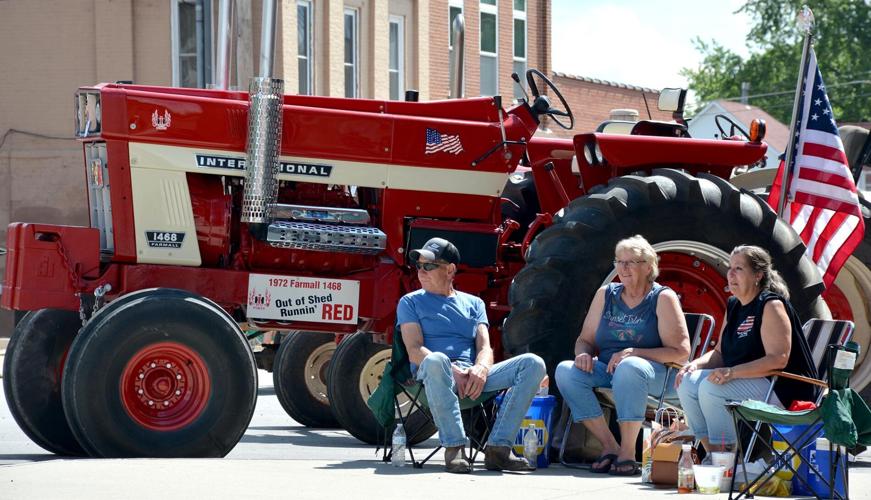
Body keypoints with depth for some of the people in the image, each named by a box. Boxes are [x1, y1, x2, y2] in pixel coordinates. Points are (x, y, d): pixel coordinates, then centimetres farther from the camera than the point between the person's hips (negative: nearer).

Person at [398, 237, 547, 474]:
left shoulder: (473, 303, 26)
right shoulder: (411, 302, 17)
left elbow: (485, 347, 11)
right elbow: (415, 351, 1)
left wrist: (480, 369, -14)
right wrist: (453, 370, -16)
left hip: (473, 376, 4)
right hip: (437, 375, -4)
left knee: (533, 364, -19)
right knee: (435, 361, -42)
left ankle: (498, 447, -27)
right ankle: (454, 447, -40)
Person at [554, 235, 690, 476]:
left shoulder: (663, 298, -3)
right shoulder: (606, 294, 12)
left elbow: (680, 352, -11)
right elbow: (585, 339, 17)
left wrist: (634, 353, -21)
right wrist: (584, 354, -9)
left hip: (654, 374, -5)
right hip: (606, 371, 5)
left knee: (629, 367, -40)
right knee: (565, 370, -22)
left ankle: (628, 453, -31)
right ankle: (609, 446, -17)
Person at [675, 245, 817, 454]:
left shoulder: (771, 306, -13)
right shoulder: (733, 306, 14)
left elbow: (778, 360, -23)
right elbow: (720, 353, 19)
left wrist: (732, 372, -30)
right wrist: (695, 364, -3)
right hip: (747, 383, 9)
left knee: (711, 388, -27)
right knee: (687, 383, -6)